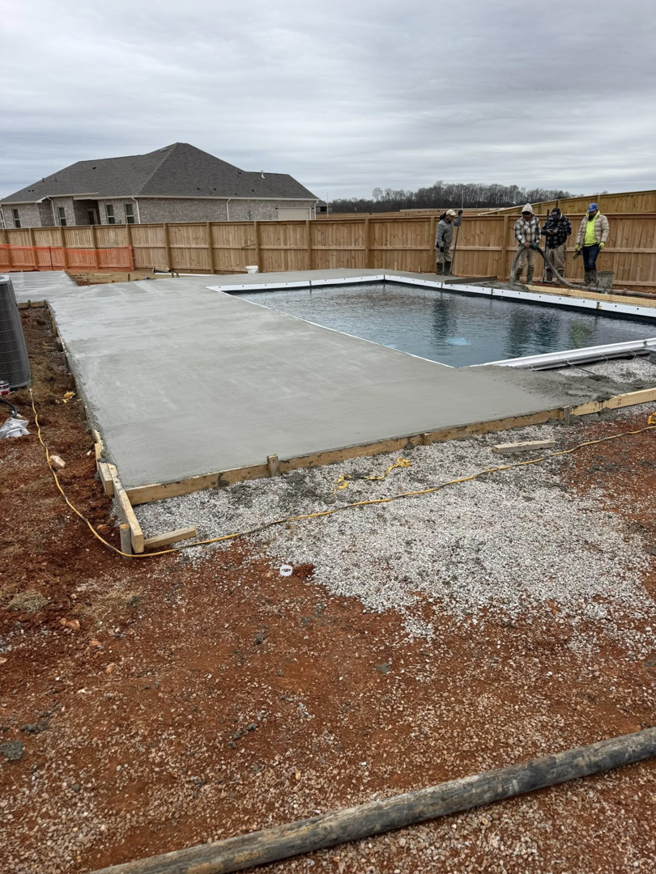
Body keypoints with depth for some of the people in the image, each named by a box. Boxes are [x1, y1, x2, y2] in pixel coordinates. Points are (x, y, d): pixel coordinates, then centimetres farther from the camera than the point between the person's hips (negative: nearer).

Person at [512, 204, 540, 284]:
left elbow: (538, 232, 11)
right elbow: (517, 234, -15)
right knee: (522, 263, -11)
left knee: (531, 264, 4)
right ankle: (515, 278, 7)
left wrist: (537, 242, 2)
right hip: (522, 246, -4)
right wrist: (524, 242, -26)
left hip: (532, 246, 4)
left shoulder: (535, 220, 3)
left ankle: (529, 282, 12)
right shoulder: (519, 222, -10)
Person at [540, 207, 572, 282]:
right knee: (549, 263, 8)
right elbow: (542, 230, 14)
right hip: (549, 245, 5)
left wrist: (558, 231, -16)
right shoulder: (549, 220, 14)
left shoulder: (565, 221, 0)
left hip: (559, 245, -5)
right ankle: (548, 279, 15)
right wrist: (547, 231, -8)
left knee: (559, 264, -7)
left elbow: (568, 231, -9)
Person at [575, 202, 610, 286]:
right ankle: (587, 281, 17)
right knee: (586, 264, 8)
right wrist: (577, 243, 12)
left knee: (591, 262, -18)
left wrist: (602, 242, -18)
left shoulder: (602, 218, 2)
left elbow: (606, 230, -6)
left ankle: (593, 281, -12)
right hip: (585, 245, 6)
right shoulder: (585, 219, 18)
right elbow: (580, 232, 19)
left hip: (595, 245, -6)